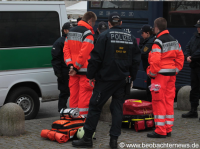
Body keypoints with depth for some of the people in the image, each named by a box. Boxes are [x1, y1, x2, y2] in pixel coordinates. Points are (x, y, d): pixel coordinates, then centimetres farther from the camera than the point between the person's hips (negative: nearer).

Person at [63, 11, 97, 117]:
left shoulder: (71, 32, 14)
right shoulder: (88, 34, -13)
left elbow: (66, 49, 11)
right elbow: (84, 53, -20)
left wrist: (70, 65, 2)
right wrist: (76, 67, -14)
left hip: (73, 70, 8)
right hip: (85, 70, -8)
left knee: (74, 93, 13)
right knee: (85, 94, -2)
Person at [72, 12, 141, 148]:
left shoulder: (105, 36, -6)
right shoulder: (131, 38, 9)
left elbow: (96, 57, -10)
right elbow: (136, 60, 11)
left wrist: (91, 75, -1)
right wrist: (131, 77, 19)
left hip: (106, 78, -4)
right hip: (122, 80, 5)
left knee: (95, 106, 2)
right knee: (117, 108, 9)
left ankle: (87, 138, 5)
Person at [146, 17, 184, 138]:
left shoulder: (158, 42, -14)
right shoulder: (174, 41, 12)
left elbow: (155, 60, -21)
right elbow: (180, 56, 13)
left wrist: (152, 72, -10)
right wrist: (177, 69, 16)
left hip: (160, 74, -8)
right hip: (172, 74, 8)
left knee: (159, 102, -2)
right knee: (169, 100, 12)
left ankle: (160, 131, -1)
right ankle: (168, 129, 16)